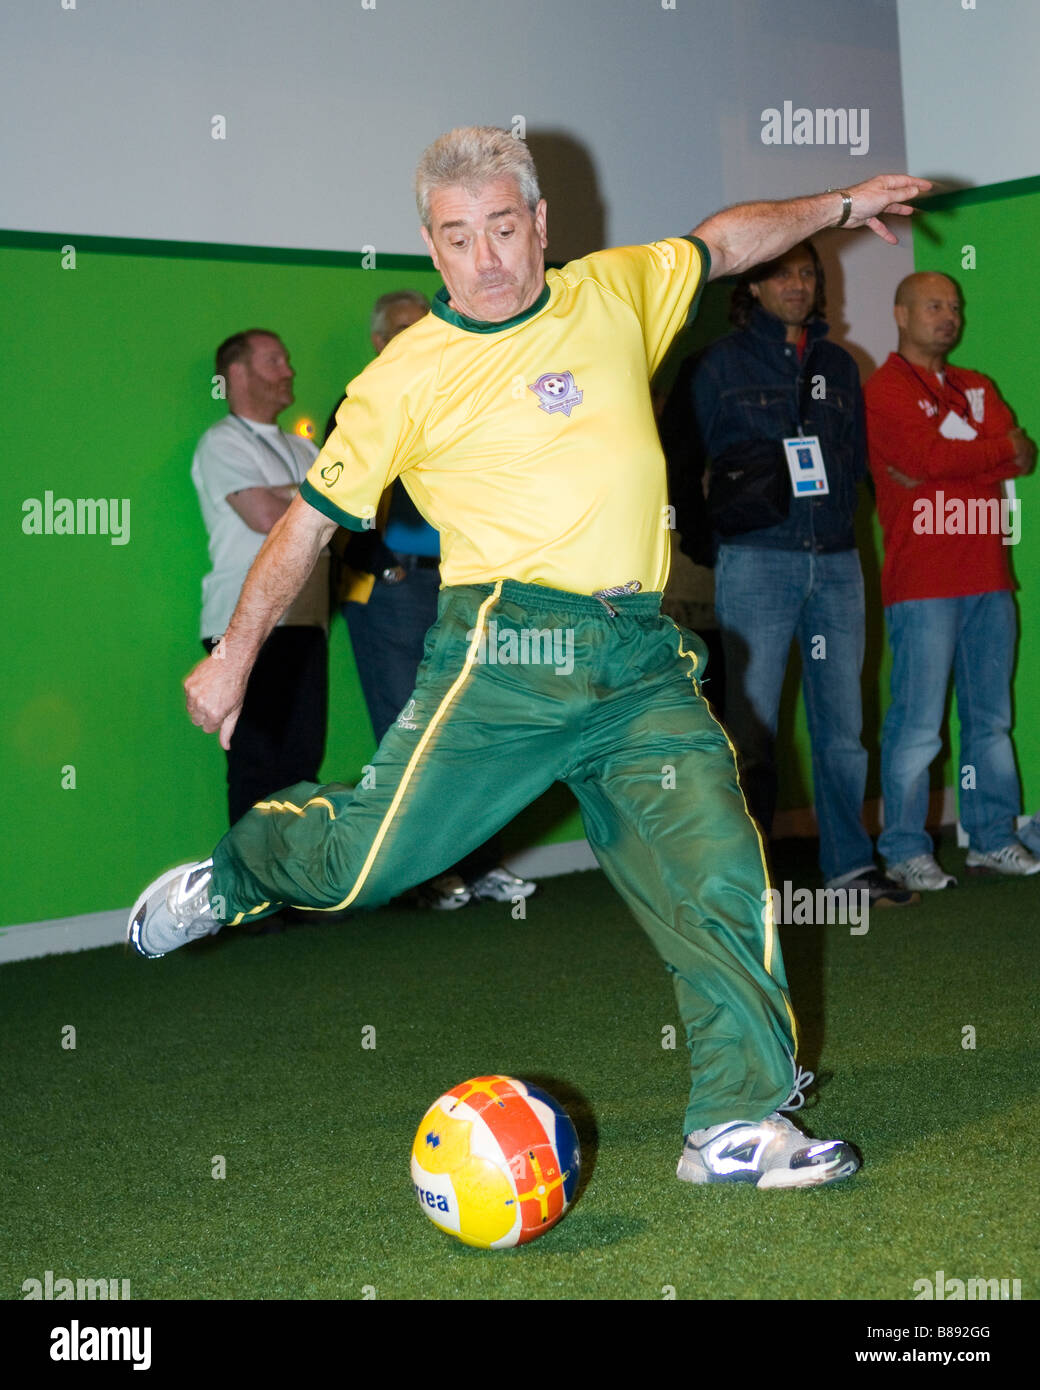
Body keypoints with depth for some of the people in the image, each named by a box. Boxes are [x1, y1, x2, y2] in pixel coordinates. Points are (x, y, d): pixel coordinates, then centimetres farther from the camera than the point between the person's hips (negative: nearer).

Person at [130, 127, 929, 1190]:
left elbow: (723, 242, 32)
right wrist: (234, 658, 10)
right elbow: (311, 519, 8)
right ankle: (236, 873, 26)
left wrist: (837, 206, 31)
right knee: (371, 861, -7)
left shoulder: (617, 293, 12)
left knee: (719, 875, -7)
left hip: (642, 661, 3)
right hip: (508, 649, -3)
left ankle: (740, 1124, 2)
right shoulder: (406, 377, 2)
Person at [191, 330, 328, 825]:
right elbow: (267, 518, -14)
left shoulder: (303, 449, 23)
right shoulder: (222, 442, -1)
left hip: (303, 622, 7)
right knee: (258, 762, -7)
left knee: (303, 757, 5)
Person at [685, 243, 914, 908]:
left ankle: (850, 862, 15)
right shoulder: (721, 362, 6)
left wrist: (835, 505, 4)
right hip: (756, 560, -4)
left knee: (842, 722, 5)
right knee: (752, 723, -4)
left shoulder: (839, 365, 18)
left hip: (835, 559, 4)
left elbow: (856, 455, 21)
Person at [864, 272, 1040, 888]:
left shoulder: (978, 388, 20)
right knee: (918, 725, -7)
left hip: (988, 576, 7)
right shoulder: (885, 391, -1)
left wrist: (952, 461, -9)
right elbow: (926, 456, -17)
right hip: (921, 582, -7)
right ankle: (906, 852, 0)